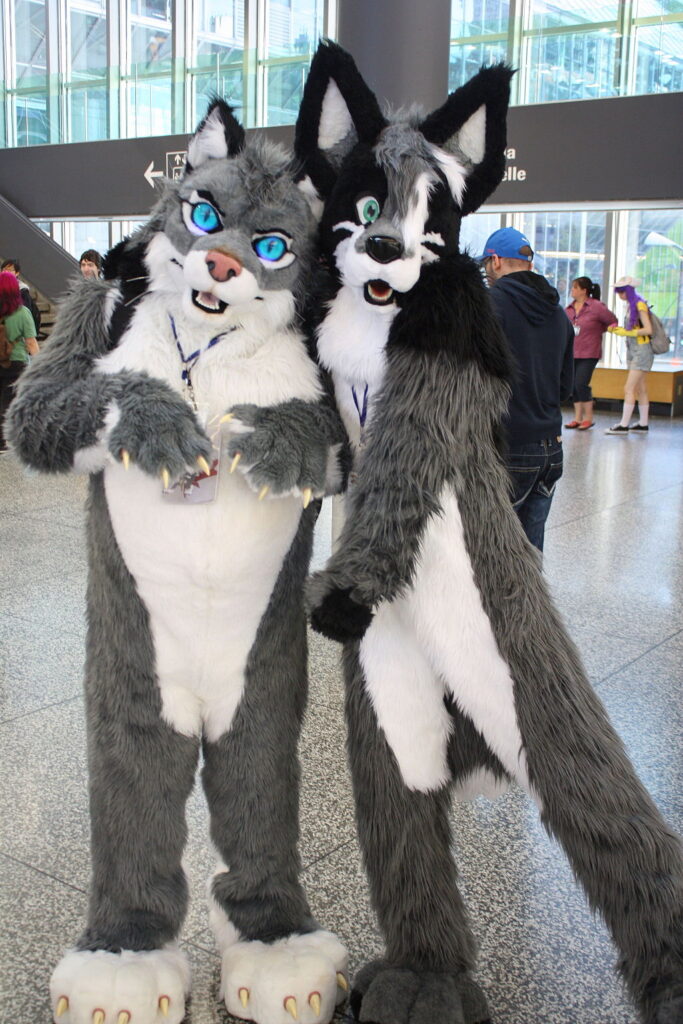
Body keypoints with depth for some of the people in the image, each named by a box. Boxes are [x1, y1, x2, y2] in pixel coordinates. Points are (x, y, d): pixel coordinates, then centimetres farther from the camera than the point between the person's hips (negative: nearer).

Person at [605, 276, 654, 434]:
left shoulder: (640, 305, -12)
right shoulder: (630, 306, 14)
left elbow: (648, 329, -18)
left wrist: (626, 332, -19)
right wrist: (616, 330, 2)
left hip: (642, 351, -9)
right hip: (632, 350, 9)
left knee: (629, 388, -11)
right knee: (640, 389, 11)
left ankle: (624, 425, -11)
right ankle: (643, 424, 15)